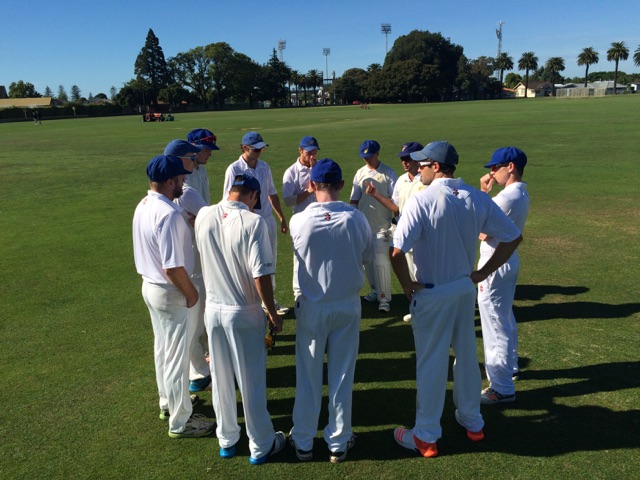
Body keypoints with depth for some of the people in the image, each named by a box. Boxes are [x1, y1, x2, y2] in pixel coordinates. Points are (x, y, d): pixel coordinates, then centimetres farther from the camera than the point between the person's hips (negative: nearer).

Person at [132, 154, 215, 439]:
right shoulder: (168, 214, -27)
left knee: (163, 348, 24)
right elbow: (173, 268, -29)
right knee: (177, 356, 4)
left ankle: (168, 403, 43)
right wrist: (191, 293, -14)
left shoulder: (143, 206, 4)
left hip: (149, 286, 10)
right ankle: (180, 422, 20)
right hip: (170, 293, -10)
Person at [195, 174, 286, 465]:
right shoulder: (253, 222, -20)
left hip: (213, 308, 5)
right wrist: (273, 313, -9)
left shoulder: (203, 216, -4)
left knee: (221, 378, 19)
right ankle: (261, 446, 27)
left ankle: (226, 440, 36)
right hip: (244, 313, -5)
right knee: (251, 381, 10)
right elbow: (261, 275, -21)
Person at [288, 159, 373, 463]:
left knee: (308, 376, 13)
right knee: (342, 376, 13)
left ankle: (303, 443, 28)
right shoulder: (356, 219, -13)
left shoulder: (298, 221, -15)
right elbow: (367, 257, 2)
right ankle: (338, 443, 28)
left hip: (311, 307, 0)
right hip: (347, 306, 1)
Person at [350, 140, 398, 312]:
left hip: (381, 226, -5)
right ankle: (375, 290, 31)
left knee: (381, 262, -10)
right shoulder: (360, 173, 8)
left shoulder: (388, 173, -5)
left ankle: (384, 298, 0)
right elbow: (354, 199, 10)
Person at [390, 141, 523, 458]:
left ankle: (426, 437, 20)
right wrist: (482, 274, 7)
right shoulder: (478, 198, -3)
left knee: (430, 363, 6)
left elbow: (397, 252, -28)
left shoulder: (422, 200, -20)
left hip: (431, 293, -5)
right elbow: (513, 237, 3)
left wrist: (407, 286, -11)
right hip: (466, 289, 5)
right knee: (467, 355, 20)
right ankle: (472, 422, 38)